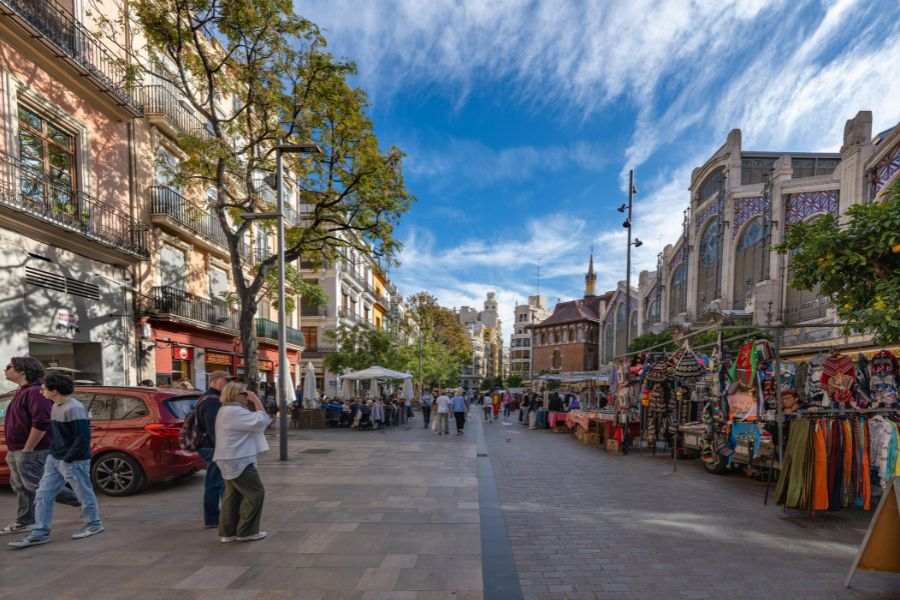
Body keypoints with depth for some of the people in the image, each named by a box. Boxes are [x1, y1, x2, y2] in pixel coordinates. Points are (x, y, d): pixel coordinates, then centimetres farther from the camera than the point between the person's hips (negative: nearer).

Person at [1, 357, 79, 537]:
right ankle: (24, 522, 23)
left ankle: (81, 500, 3)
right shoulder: (22, 392, 16)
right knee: (20, 487, 14)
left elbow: (41, 423, -27)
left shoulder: (35, 392, -20)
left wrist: (27, 449, -22)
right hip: (17, 451, 10)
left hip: (30, 452, -10)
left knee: (36, 486, -5)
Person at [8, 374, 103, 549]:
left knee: (84, 494, 5)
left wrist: (67, 458, -17)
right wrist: (53, 452, 14)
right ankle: (40, 533, 19)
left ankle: (93, 525, 21)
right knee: (42, 496, 10)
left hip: (73, 461, -9)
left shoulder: (74, 409, -22)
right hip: (54, 458, 9)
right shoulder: (56, 406, 9)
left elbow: (83, 438, -23)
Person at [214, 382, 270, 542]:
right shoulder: (235, 411, -19)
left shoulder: (226, 411, 16)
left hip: (231, 460, 11)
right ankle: (247, 532, 2)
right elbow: (261, 422, -24)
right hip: (239, 460, -11)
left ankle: (227, 532, 19)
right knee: (255, 493, -3)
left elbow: (250, 423, 20)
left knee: (233, 495, 15)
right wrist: (257, 402, -16)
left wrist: (253, 405, 9)